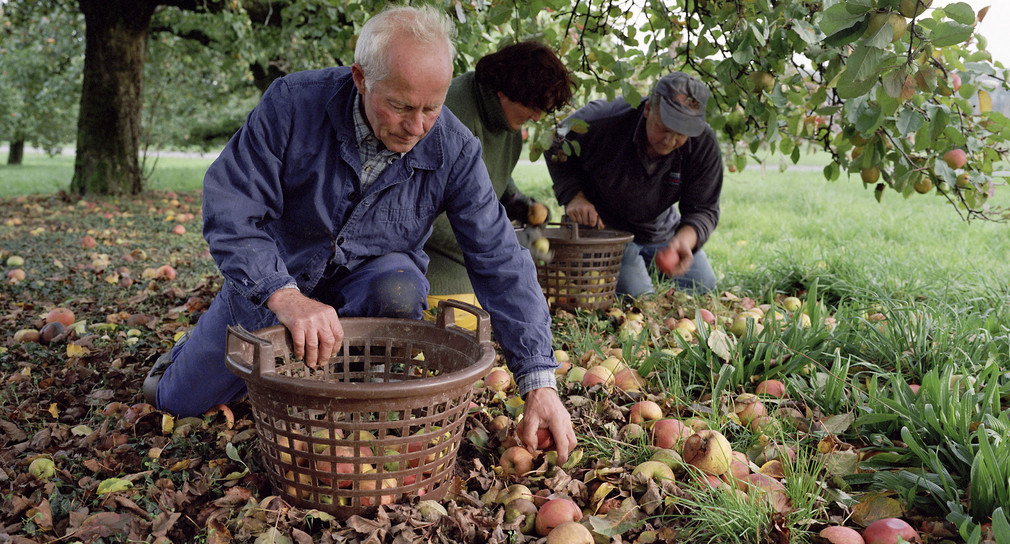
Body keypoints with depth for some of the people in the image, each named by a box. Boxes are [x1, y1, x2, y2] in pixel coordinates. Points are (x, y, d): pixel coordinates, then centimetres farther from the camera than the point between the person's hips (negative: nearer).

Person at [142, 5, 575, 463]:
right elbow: (230, 209, -28)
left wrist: (539, 383, -28)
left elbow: (502, 263, -23)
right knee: (180, 399, 6)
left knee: (399, 292, -36)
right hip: (274, 273, 0)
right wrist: (284, 295, -45)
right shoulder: (292, 103, -26)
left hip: (369, 272, 0)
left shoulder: (455, 151, -23)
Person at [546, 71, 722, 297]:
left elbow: (703, 209, -17)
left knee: (704, 288, 11)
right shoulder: (603, 120, -31)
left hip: (660, 231, 4)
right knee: (638, 296, -20)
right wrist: (573, 195, -24)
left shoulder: (704, 144, -23)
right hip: (601, 226, -4)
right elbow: (557, 147, -11)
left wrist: (684, 240, -41)